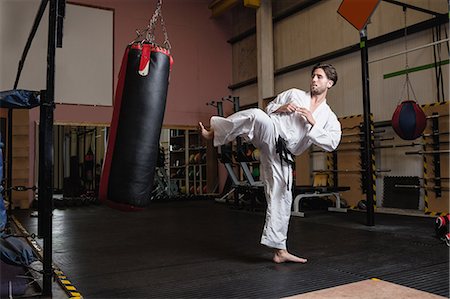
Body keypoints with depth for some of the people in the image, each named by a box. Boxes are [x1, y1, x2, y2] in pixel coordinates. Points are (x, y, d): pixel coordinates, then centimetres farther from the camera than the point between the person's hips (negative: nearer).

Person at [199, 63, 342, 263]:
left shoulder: (329, 118, 15)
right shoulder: (294, 94, 13)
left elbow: (331, 143, 0)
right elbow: (268, 109, 16)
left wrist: (313, 123, -9)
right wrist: (280, 109, -5)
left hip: (281, 155, 2)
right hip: (270, 133, -2)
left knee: (281, 198, 2)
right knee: (255, 115, -36)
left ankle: (279, 250, 12)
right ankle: (213, 132, -26)